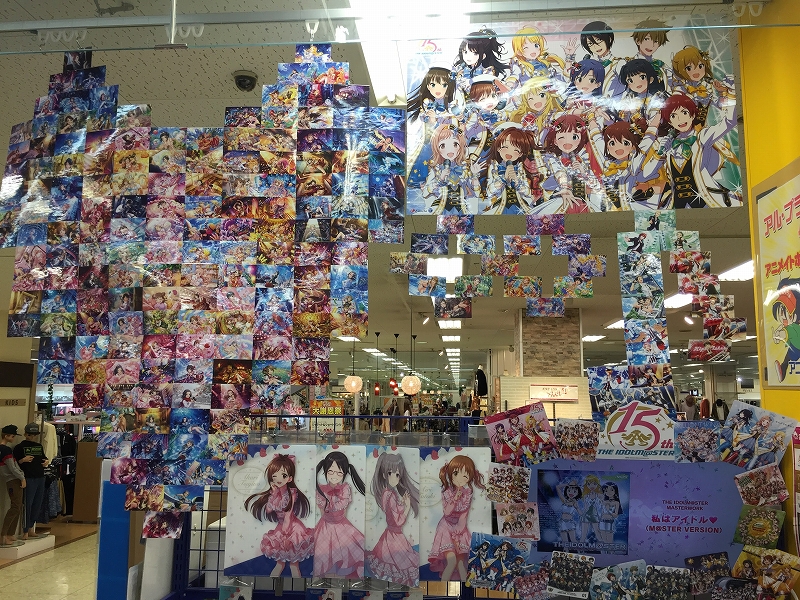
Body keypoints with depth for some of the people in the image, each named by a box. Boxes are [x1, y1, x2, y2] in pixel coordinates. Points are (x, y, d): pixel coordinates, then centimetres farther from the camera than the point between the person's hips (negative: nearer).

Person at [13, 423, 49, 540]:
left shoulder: (39, 446, 14)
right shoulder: (20, 447, -3)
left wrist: (47, 461, 6)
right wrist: (23, 460, -22)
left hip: (40, 478, 6)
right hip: (28, 479, -6)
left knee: (37, 504, 10)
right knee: (27, 505, -5)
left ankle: (30, 528, 21)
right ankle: (25, 532, 3)